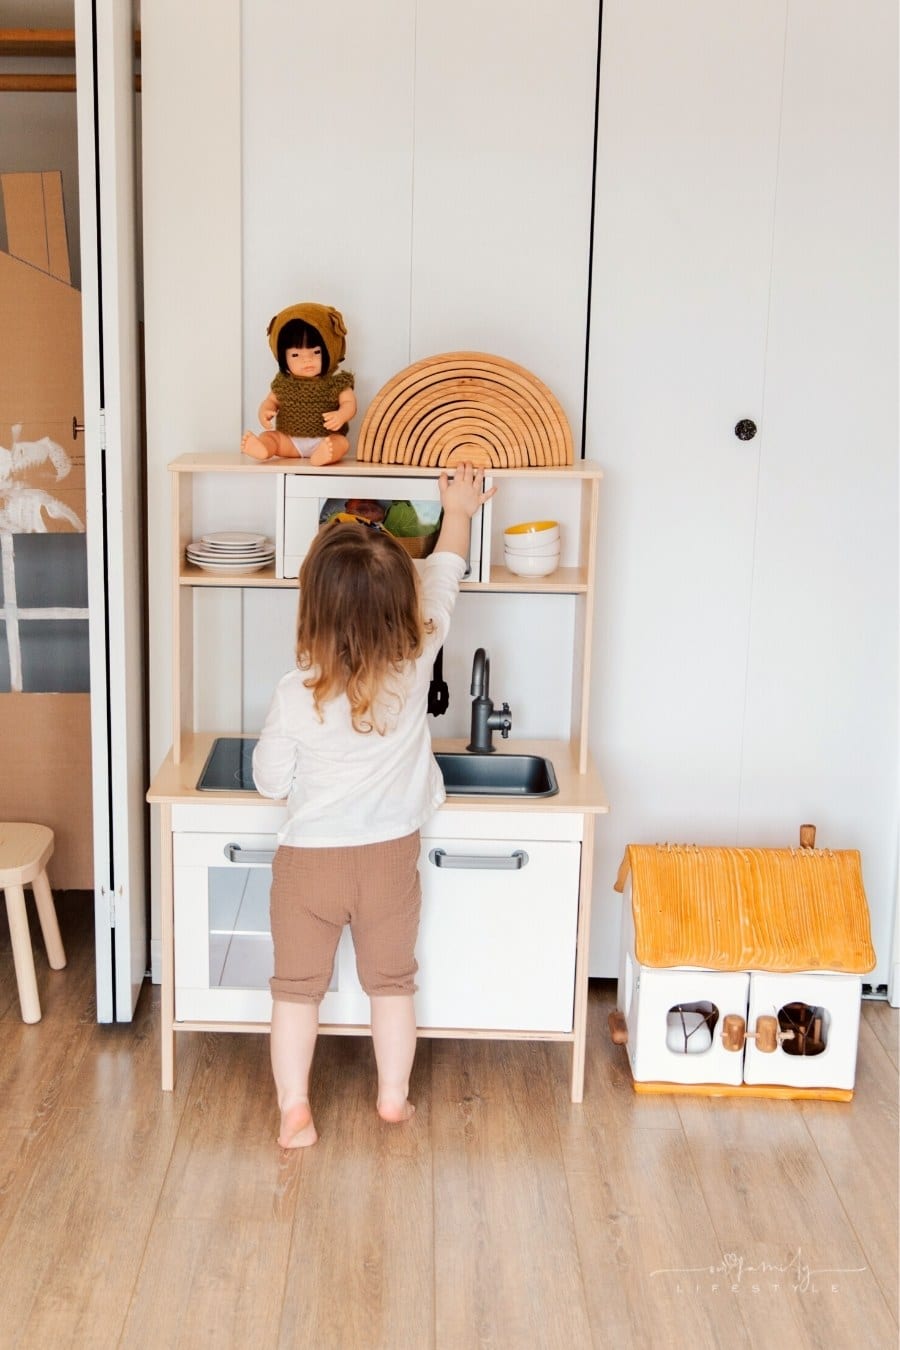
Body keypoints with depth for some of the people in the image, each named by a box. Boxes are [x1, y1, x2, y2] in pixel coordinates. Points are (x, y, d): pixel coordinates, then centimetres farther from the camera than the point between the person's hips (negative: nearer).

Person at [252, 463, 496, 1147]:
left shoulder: (296, 695, -21)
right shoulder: (416, 664, -17)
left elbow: (270, 781, -7)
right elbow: (443, 579, 0)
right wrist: (459, 511, 15)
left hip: (309, 860, -2)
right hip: (391, 858, 2)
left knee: (298, 988, 14)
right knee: (392, 983, 19)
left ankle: (295, 1111, 20)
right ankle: (394, 1097, 32)